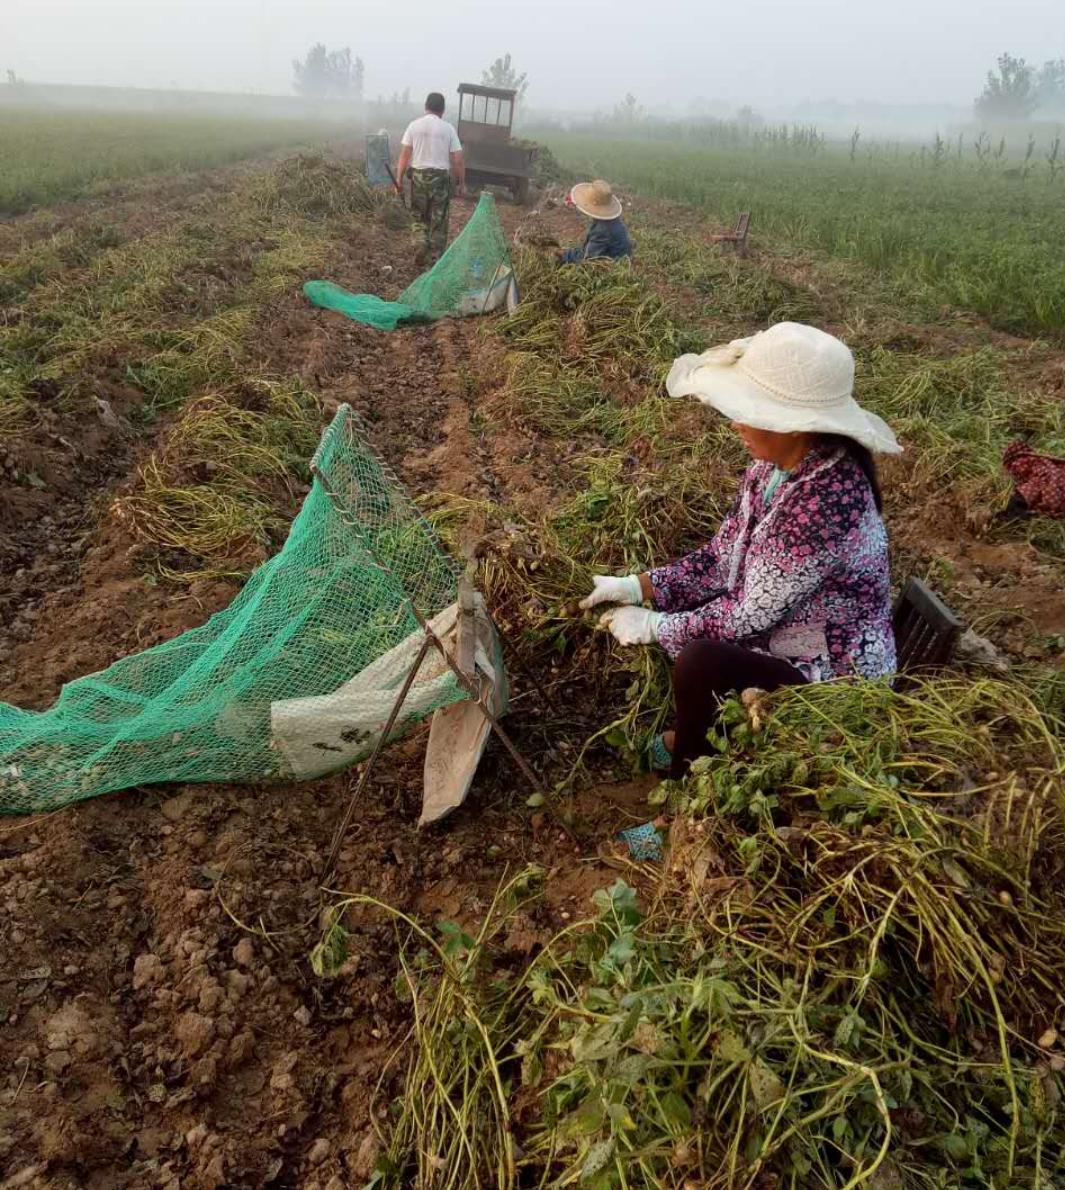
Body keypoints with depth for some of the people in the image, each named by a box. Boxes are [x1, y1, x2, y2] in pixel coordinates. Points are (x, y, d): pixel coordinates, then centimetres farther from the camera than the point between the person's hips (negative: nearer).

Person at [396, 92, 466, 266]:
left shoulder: (414, 125, 0)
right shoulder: (448, 128, -2)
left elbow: (404, 155, -3)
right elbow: (458, 159, -4)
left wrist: (398, 179, 2)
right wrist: (461, 183, 5)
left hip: (419, 175, 1)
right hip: (441, 177, -1)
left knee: (419, 215, 18)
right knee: (439, 219, 9)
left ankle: (422, 244, -2)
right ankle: (435, 256, 11)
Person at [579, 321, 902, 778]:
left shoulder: (827, 503, -32)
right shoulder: (775, 465, -6)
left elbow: (749, 615, -26)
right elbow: (721, 558, 1)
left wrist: (652, 626, -16)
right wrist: (635, 587, -7)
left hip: (833, 676, -9)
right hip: (778, 633, 9)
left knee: (699, 663, -28)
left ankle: (688, 776, 2)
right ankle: (692, 735, 22)